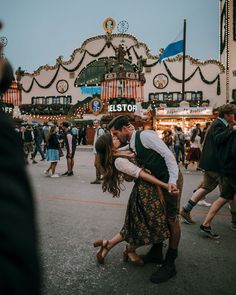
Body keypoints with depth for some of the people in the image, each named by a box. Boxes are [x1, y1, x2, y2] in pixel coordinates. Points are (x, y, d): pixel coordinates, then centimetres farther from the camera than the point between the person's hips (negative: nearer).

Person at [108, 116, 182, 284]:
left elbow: (168, 155, -22)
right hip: (158, 180, 9)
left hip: (170, 179, -9)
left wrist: (172, 180, -29)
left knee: (171, 218, -2)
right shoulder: (131, 146, 8)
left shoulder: (145, 136, -18)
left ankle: (170, 265, 9)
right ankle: (157, 251, 33)